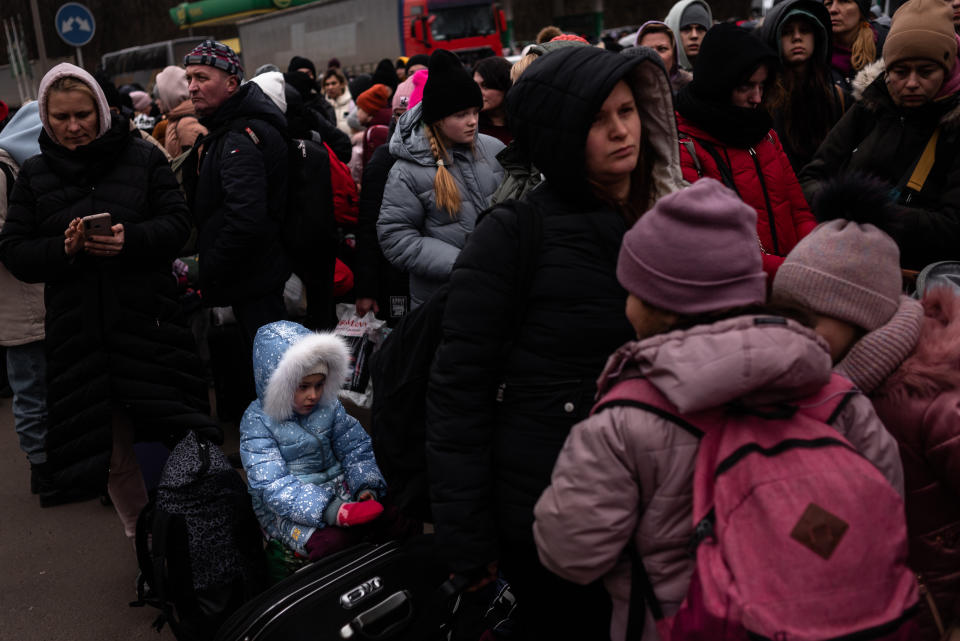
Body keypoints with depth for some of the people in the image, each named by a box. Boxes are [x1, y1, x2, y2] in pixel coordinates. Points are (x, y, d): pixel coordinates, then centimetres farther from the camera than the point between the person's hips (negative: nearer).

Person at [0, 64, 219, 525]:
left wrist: (129, 240, -21)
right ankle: (141, 533, 28)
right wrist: (63, 248, -14)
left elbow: (177, 224, -3)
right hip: (77, 329, 2)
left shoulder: (142, 157, 4)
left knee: (175, 427, -1)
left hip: (148, 320, -2)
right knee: (109, 443, 9)